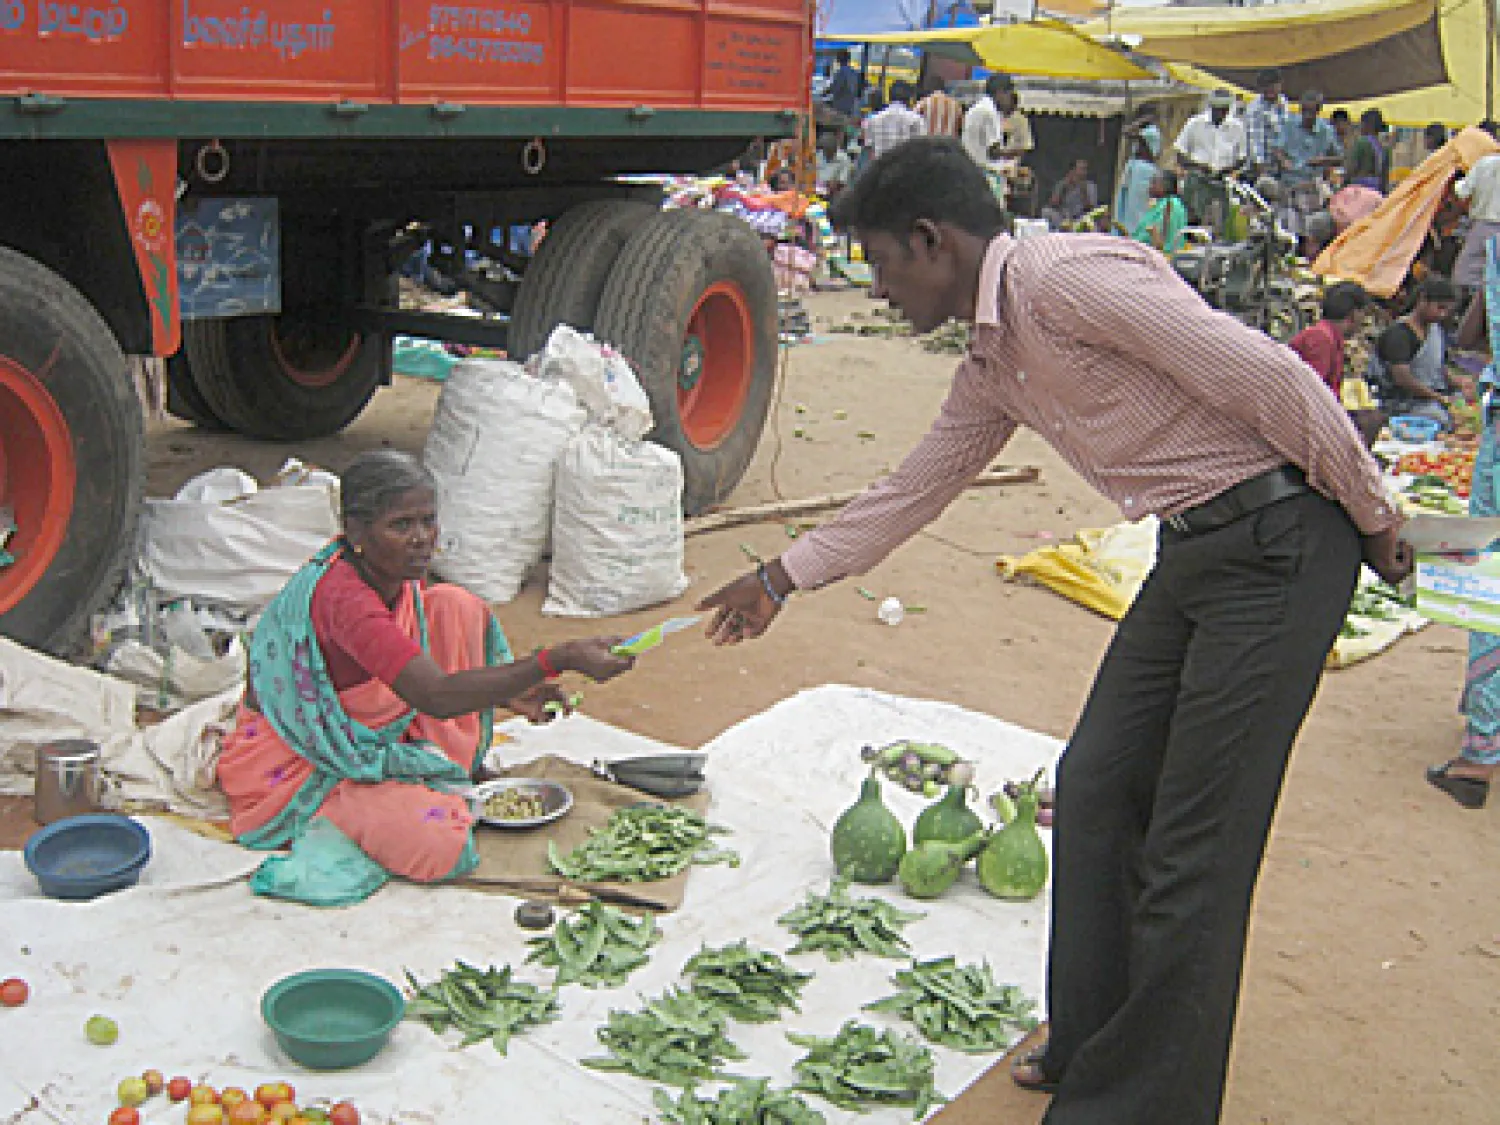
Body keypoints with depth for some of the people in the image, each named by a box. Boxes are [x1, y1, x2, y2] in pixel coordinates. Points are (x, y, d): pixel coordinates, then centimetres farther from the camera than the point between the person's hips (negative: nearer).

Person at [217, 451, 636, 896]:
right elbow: (437, 697, -41)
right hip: (298, 772, -8)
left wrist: (505, 692, -5)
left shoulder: (400, 573, -5)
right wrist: (558, 659, -47)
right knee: (441, 848, -32)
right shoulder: (341, 596, -33)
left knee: (458, 607, -5)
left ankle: (464, 771, 5)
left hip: (371, 734, 9)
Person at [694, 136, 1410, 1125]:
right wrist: (783, 577, 28)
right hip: (1194, 553, 9)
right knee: (1094, 791, 12)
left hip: (1281, 543, -9)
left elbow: (1271, 381, -19)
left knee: (1191, 845, -4)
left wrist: (1373, 518, -10)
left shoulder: (1070, 281, -19)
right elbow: (916, 488, 23)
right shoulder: (993, 365, 12)